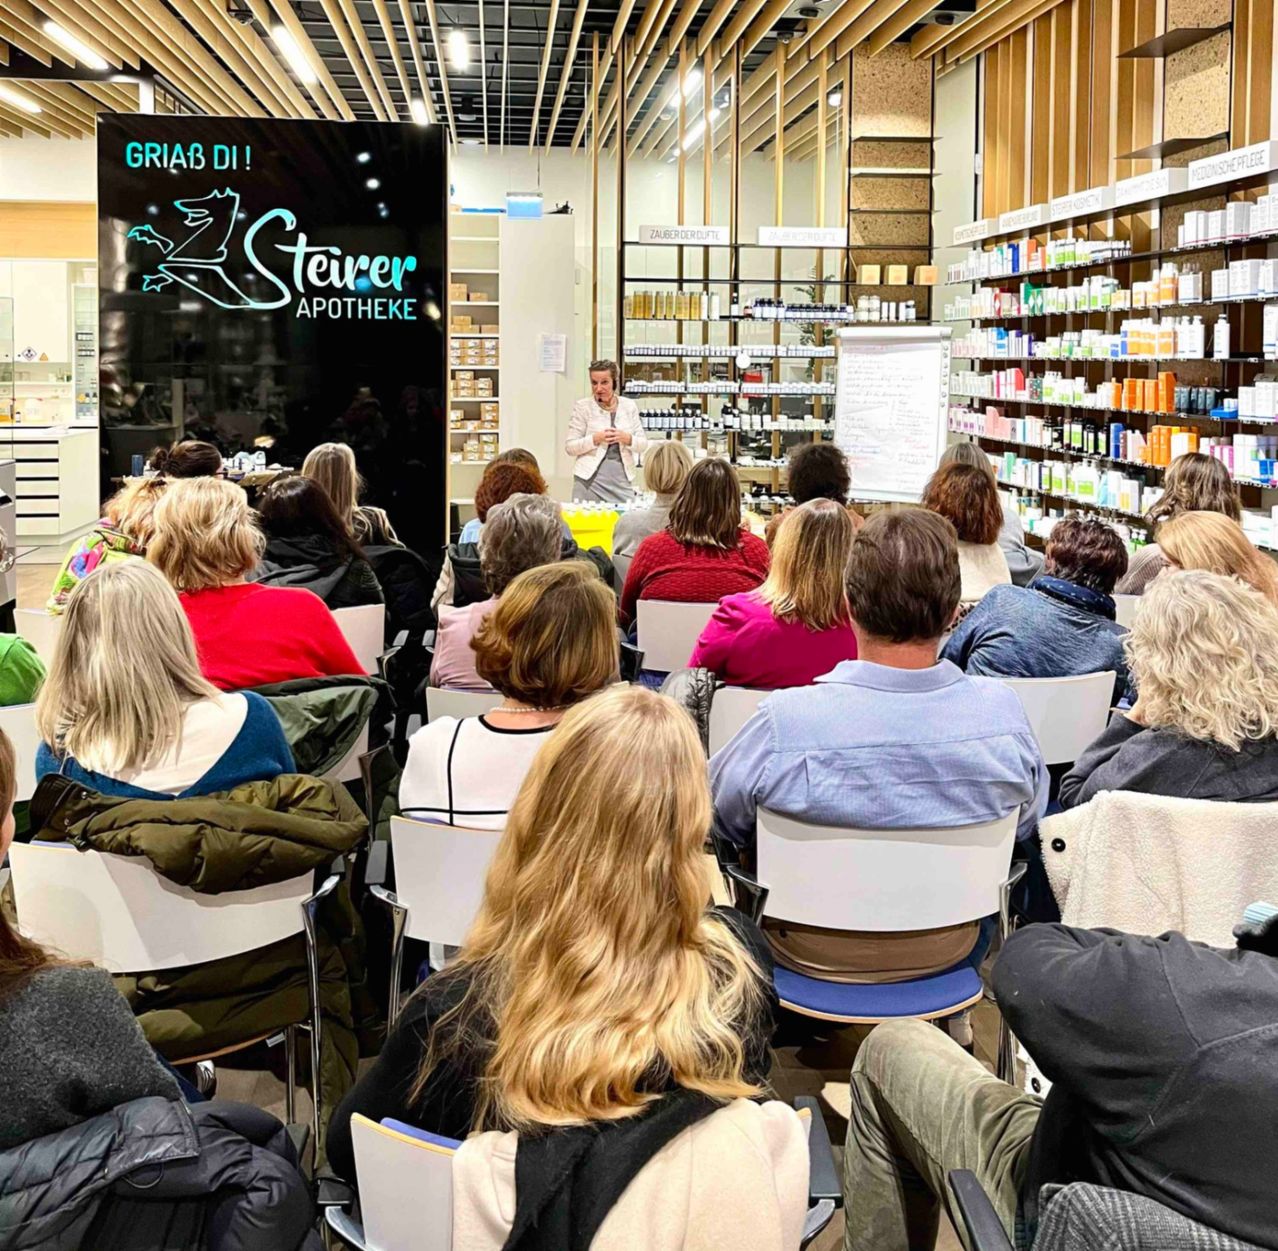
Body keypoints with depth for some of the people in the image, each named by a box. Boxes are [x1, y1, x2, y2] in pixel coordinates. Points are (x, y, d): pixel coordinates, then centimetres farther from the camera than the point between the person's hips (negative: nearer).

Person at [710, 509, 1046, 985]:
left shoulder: (785, 722, -33)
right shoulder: (1002, 710, -23)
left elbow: (718, 814, -11)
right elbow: (1025, 823, -2)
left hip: (812, 954, -3)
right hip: (947, 945, 3)